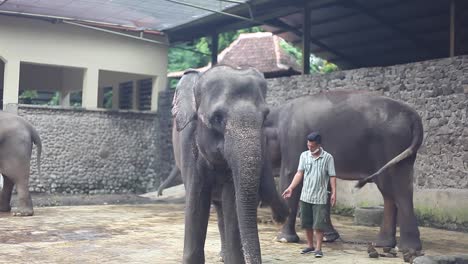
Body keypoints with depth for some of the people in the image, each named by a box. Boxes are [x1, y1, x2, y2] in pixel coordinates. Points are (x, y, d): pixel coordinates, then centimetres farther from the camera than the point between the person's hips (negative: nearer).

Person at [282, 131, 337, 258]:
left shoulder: (328, 157, -5)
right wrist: (290, 188, -8)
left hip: (320, 197, -3)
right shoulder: (304, 155, 3)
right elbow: (299, 173, 1)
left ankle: (318, 248, 6)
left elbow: (332, 176, -4)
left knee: (319, 224, -3)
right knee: (307, 223, 10)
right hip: (305, 196, 3)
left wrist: (334, 193, -10)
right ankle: (310, 246, 24)